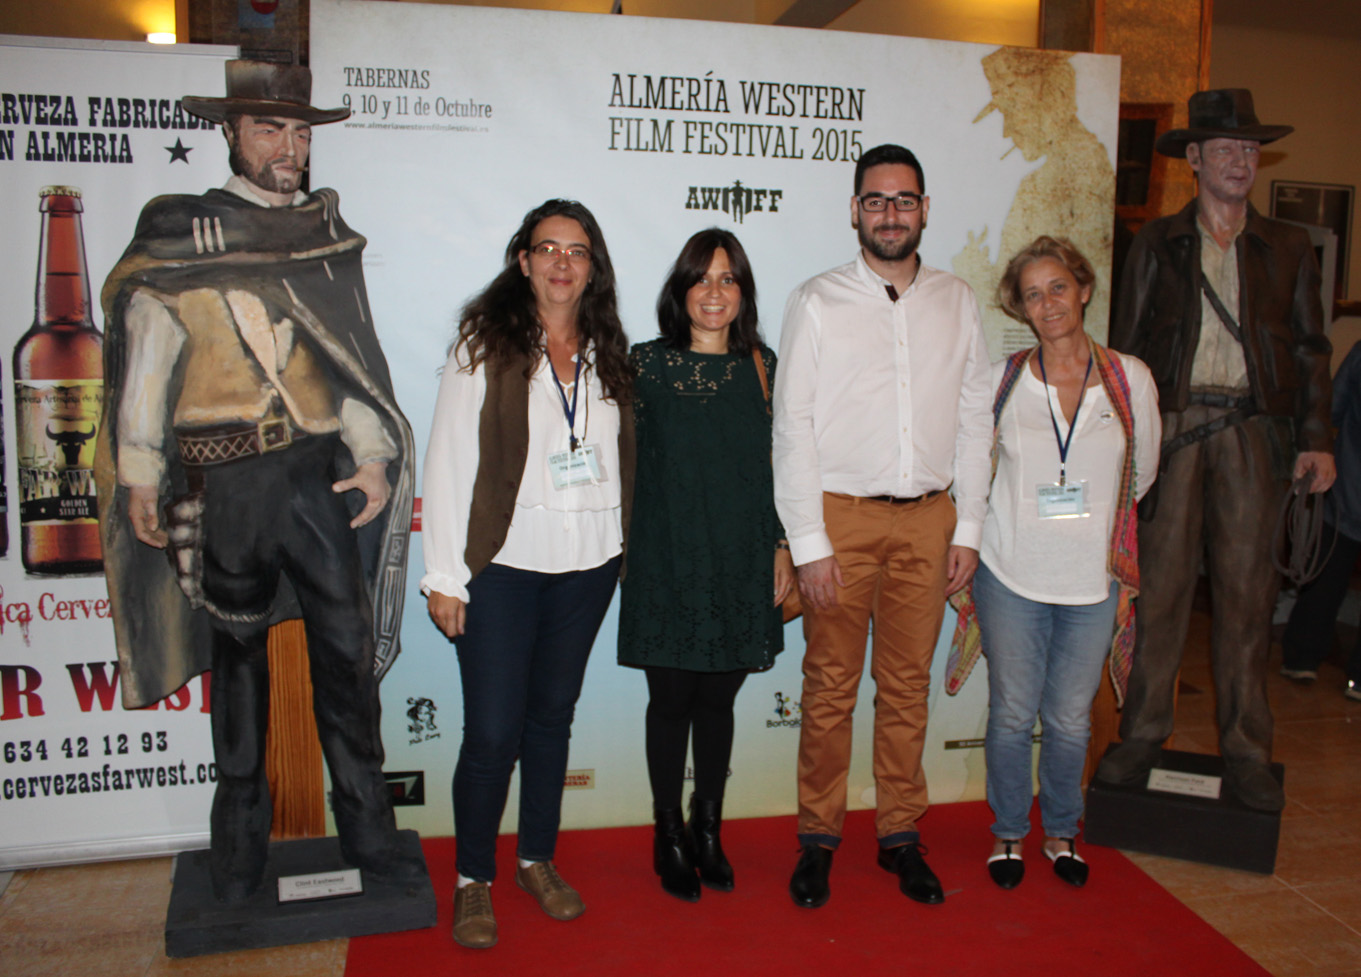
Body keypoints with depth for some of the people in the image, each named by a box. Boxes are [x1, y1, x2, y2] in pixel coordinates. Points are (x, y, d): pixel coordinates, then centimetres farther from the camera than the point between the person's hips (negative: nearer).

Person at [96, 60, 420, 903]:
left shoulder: (327, 230, 11)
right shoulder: (179, 233, 3)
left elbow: (354, 349, 8)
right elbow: (146, 359, 2)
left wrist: (374, 456, 0)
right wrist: (140, 477, -2)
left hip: (322, 470, 2)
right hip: (228, 479, -2)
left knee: (347, 644, 3)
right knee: (238, 649, 10)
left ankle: (366, 824, 17)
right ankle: (242, 830, 27)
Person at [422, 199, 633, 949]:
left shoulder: (607, 351, 10)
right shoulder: (485, 344, -3)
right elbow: (448, 460, -6)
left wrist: (626, 547, 8)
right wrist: (444, 575, -10)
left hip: (588, 564, 4)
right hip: (502, 563, -4)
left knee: (553, 715, 14)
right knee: (493, 731, -1)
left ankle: (537, 861, 30)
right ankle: (473, 880, 18)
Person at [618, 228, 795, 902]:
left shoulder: (762, 366, 5)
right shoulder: (647, 364, -1)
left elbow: (778, 464, 8)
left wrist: (782, 548, 5)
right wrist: (623, 549, -2)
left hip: (742, 564, 2)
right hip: (668, 562, -2)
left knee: (718, 698, 11)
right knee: (671, 698, 6)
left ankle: (708, 831, 29)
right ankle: (669, 835, 25)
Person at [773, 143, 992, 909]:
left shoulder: (957, 303, 9)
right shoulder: (818, 302, -1)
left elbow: (974, 420, 10)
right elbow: (794, 427, -4)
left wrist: (969, 528, 4)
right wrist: (808, 543, -9)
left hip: (928, 518, 3)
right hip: (842, 516, -2)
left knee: (908, 686, 11)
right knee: (830, 688, 4)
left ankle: (901, 834, 25)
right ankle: (819, 838, 20)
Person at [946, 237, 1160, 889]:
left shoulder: (1130, 380, -2)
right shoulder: (1002, 380, -3)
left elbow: (1141, 474, 12)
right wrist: (1021, 517, 9)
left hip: (1093, 581, 1)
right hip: (1011, 576, -1)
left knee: (1070, 719, 11)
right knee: (1012, 714, 8)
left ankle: (1061, 831, 34)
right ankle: (1008, 833, 29)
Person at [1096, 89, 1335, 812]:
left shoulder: (1287, 247, 14)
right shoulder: (1156, 243, 10)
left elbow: (1310, 348, 14)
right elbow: (1126, 345, 8)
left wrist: (1315, 437, 4)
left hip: (1253, 430, 1)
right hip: (1173, 427, -1)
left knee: (1247, 591, 3)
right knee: (1160, 584, 0)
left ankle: (1245, 753, 13)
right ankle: (1142, 736, 12)